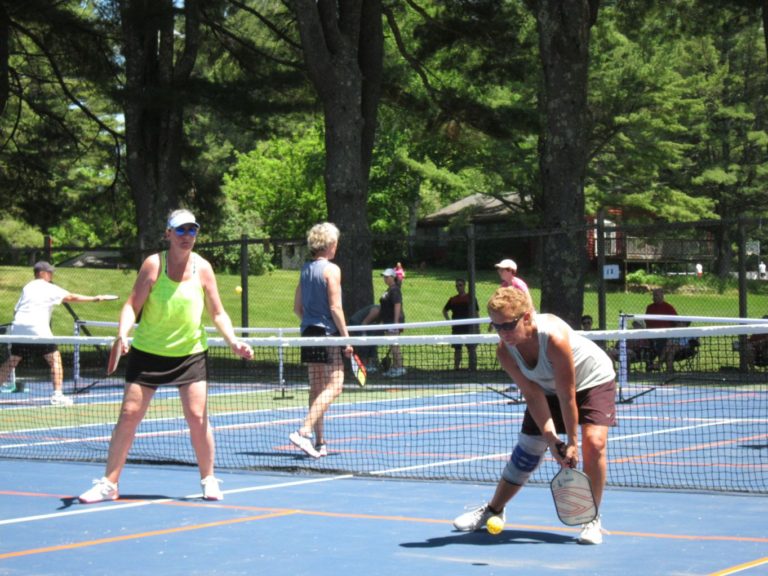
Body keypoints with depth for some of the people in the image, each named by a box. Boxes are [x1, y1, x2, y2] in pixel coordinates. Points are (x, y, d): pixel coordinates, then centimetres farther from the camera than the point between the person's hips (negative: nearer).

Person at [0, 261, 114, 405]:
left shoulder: (27, 288, 19)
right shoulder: (49, 288, 2)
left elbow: (16, 310, 18)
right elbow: (71, 297, -4)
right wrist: (94, 299, 0)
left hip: (18, 328, 6)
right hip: (38, 328, -6)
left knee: (12, 361, 16)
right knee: (55, 359, 1)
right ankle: (57, 395, -10)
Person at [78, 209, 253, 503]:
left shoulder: (202, 268, -3)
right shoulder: (153, 264, -9)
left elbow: (217, 313, 4)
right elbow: (132, 305, -7)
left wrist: (233, 341, -11)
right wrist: (123, 333, -25)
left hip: (190, 353, 1)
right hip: (148, 352, -1)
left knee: (197, 416, -5)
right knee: (129, 415, -3)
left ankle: (208, 480, 14)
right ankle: (108, 484, 7)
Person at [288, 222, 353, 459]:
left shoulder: (305, 270, 12)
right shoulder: (331, 269, -9)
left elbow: (297, 308, 14)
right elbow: (335, 308, -14)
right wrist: (346, 337, -10)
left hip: (309, 333, 8)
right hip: (328, 334, -8)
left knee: (317, 388, 11)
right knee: (333, 386, -8)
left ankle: (319, 443, 13)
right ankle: (304, 431, -21)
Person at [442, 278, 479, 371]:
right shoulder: (453, 299, 9)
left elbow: (475, 313, 1)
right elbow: (445, 310, 23)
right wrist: (449, 320, 7)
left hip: (469, 328, -3)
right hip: (456, 328, 3)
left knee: (471, 349, -5)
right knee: (457, 349, 8)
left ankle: (473, 367, -2)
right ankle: (456, 367, 15)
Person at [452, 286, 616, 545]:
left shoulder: (553, 337, -41)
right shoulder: (505, 351, -24)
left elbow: (567, 395, -34)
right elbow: (533, 394, -20)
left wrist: (572, 442, -28)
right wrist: (551, 439, -29)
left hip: (593, 380, -5)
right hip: (549, 388, 5)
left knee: (593, 442, -23)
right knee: (527, 447, 5)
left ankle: (592, 520, -8)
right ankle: (493, 509, 25)